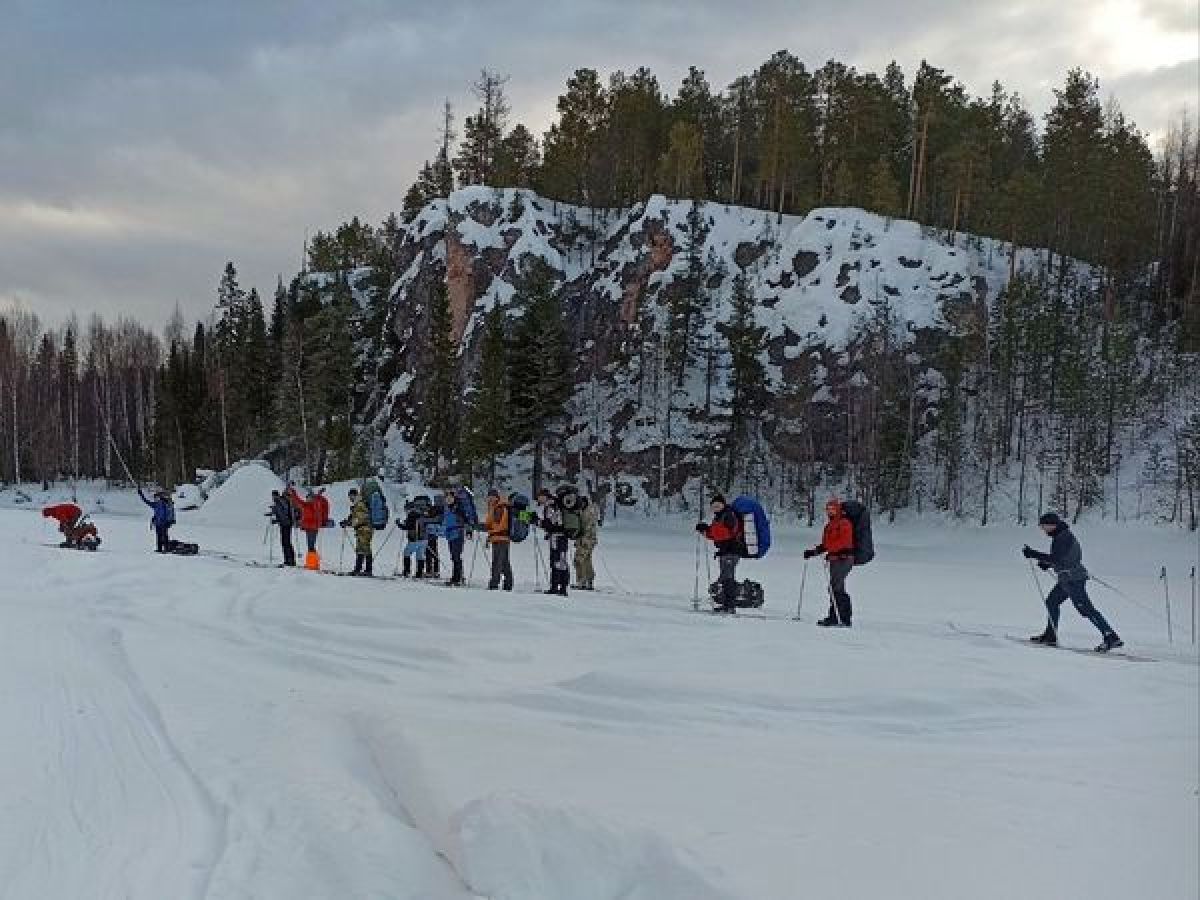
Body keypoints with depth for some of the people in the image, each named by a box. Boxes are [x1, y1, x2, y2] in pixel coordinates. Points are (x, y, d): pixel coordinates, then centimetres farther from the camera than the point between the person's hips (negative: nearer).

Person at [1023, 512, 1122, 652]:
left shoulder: (1062, 538, -18)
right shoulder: (1064, 536, 13)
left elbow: (1055, 559, -24)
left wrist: (1033, 554, -22)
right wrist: (1047, 563, 13)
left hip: (1073, 579, -11)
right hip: (1067, 579, 11)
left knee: (1085, 608, -10)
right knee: (1051, 601, 18)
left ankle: (1111, 638, -10)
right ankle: (1050, 636, 26)